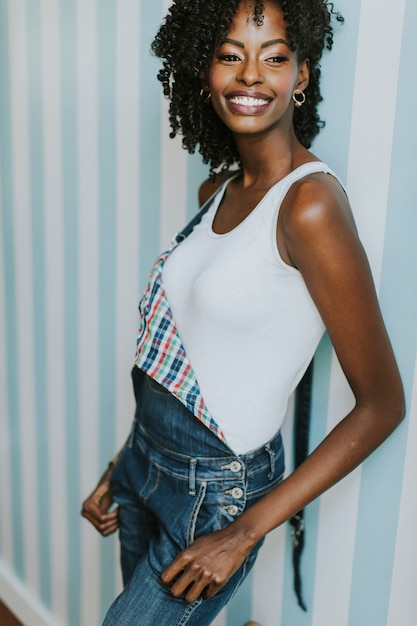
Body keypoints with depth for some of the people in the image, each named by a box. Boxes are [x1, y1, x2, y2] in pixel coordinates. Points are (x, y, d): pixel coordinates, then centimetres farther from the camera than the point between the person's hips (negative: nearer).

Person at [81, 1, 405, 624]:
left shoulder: (310, 203, -21)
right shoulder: (217, 191, 2)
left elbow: (382, 403, -19)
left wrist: (245, 533, -17)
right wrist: (121, 469, 12)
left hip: (214, 495, -7)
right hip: (148, 457, 7)